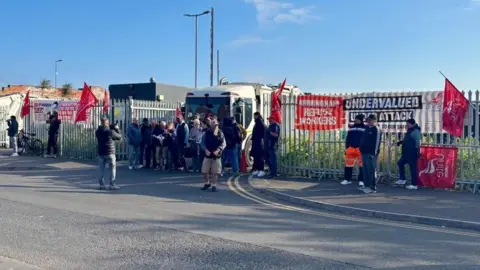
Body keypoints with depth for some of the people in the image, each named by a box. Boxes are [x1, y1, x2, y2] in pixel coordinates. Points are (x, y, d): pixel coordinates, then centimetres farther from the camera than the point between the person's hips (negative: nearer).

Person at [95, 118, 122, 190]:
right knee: (112, 169, 4)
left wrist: (110, 128, 16)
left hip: (101, 153, 5)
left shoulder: (97, 132, 1)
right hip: (110, 153, -5)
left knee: (102, 170, 12)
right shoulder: (110, 132, -15)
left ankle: (102, 184, 15)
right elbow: (119, 137, -4)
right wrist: (116, 129, 10)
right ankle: (112, 185, 3)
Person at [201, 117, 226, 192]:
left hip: (216, 155, -1)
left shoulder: (220, 133, -1)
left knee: (215, 172, 3)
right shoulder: (206, 133, 0)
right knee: (205, 171, 6)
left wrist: (218, 150, -17)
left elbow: (224, 143, -3)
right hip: (208, 155, 1)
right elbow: (203, 142, 1)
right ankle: (207, 183, 28)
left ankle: (214, 185, 16)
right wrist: (206, 150, -13)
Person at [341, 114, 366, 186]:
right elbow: (348, 139, 18)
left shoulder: (365, 128, 2)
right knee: (348, 165, 5)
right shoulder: (351, 127, 15)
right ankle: (347, 179, 15)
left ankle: (361, 180, 5)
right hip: (351, 149, 4)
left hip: (361, 149, -4)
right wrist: (346, 148, 13)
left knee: (361, 166, -2)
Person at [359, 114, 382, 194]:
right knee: (366, 170, 12)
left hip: (371, 154, -9)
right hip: (364, 152, 9)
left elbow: (377, 142, -15)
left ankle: (373, 187, -5)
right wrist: (361, 150, 19)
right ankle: (367, 186, 19)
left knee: (371, 170, -8)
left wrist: (374, 153, -20)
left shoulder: (377, 130, -8)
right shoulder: (367, 128, 19)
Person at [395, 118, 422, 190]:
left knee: (413, 168, -4)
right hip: (407, 153, 11)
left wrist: (417, 151, -31)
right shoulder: (410, 131, 17)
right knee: (400, 163, 17)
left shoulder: (416, 131, -15)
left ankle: (414, 185, 2)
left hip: (412, 154, -11)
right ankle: (403, 179, 24)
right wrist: (401, 142, 25)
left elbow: (418, 142, -24)